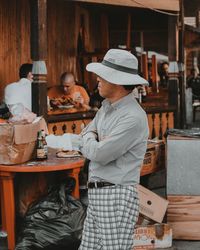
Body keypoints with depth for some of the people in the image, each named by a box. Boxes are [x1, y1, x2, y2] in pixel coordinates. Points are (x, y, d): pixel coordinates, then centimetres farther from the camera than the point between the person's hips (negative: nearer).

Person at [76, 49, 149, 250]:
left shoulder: (133, 117, -18)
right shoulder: (107, 107, 13)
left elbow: (98, 154, -19)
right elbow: (82, 144, 17)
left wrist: (89, 137, 3)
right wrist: (94, 143, -5)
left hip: (117, 198, -9)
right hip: (97, 196, 9)